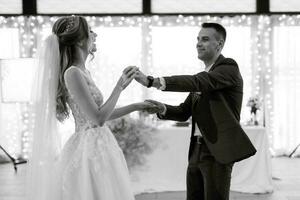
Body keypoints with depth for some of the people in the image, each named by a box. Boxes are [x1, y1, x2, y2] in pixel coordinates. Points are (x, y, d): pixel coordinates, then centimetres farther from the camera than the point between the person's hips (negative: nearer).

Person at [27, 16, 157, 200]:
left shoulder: (82, 72, 10)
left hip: (98, 146, 9)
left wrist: (136, 106, 17)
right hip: (91, 149, -9)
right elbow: (99, 118, -20)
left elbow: (101, 114, 17)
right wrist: (120, 86, -17)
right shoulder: (72, 73, -17)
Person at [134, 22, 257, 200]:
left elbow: (197, 82, -25)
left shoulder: (229, 67, -8)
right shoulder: (203, 76, 18)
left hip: (218, 151, -8)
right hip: (197, 151, 8)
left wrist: (152, 81, -31)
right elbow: (184, 112, 15)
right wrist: (163, 109, -7)